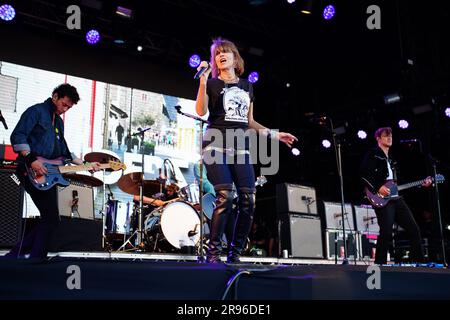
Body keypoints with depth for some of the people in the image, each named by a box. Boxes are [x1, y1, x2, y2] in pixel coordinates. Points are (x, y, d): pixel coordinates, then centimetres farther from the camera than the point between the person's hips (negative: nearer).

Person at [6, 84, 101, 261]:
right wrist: (31, 159, -25)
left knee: (49, 219, 7)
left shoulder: (59, 121, 23)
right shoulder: (36, 111, -3)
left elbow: (64, 151, 25)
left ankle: (15, 255, 12)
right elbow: (17, 136, -14)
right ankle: (36, 257, -1)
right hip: (32, 172, -9)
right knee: (51, 218, -12)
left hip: (48, 174, 9)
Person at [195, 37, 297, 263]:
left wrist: (273, 134, 16)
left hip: (240, 146, 4)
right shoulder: (212, 83, 8)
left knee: (248, 200, -6)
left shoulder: (247, 86, 20)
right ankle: (213, 251, -6)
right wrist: (203, 81, -15)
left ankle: (235, 253, 7)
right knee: (225, 196, -20)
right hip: (216, 143, -4)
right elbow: (201, 111, -9)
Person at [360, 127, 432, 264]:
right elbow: (364, 175, -10)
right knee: (386, 232, -16)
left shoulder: (391, 160, 26)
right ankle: (380, 264, -6)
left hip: (396, 198, 8)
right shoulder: (372, 155, 2)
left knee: (414, 230, 3)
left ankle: (419, 263, 12)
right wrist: (378, 188, -19)